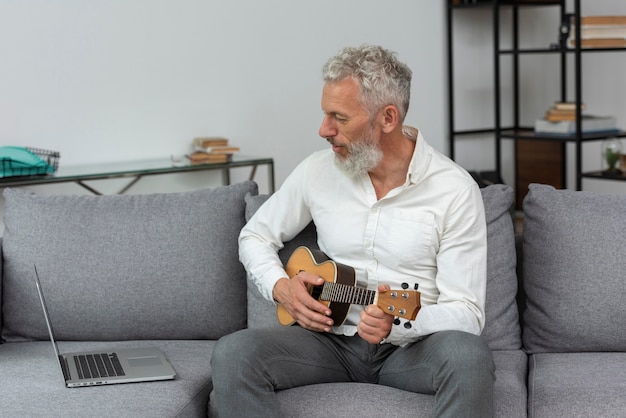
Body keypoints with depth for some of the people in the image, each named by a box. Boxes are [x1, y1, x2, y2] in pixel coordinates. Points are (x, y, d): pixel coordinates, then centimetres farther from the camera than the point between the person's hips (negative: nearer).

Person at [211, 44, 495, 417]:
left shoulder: (455, 190, -10)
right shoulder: (318, 171, 2)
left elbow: (467, 314, -11)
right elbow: (255, 236, 17)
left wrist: (399, 323, -30)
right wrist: (280, 287, -4)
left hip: (413, 344, -2)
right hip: (331, 339, 3)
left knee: (470, 356, -37)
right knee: (232, 354, -25)